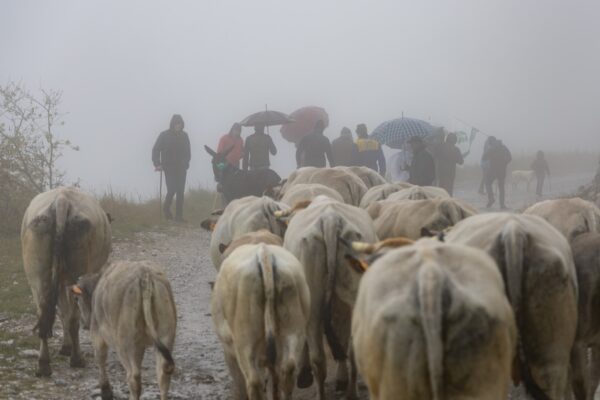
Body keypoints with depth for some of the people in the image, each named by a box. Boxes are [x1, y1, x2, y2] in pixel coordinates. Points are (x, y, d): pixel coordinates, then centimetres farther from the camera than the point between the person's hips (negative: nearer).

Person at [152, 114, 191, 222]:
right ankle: (166, 208, 16)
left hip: (181, 168, 4)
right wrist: (157, 164, -11)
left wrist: (186, 163, 7)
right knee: (172, 190, -12)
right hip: (169, 167, -3)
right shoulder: (164, 135, -3)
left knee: (180, 191, 0)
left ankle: (179, 216, 5)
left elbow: (188, 152, 17)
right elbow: (155, 150, -2)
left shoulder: (184, 136, 7)